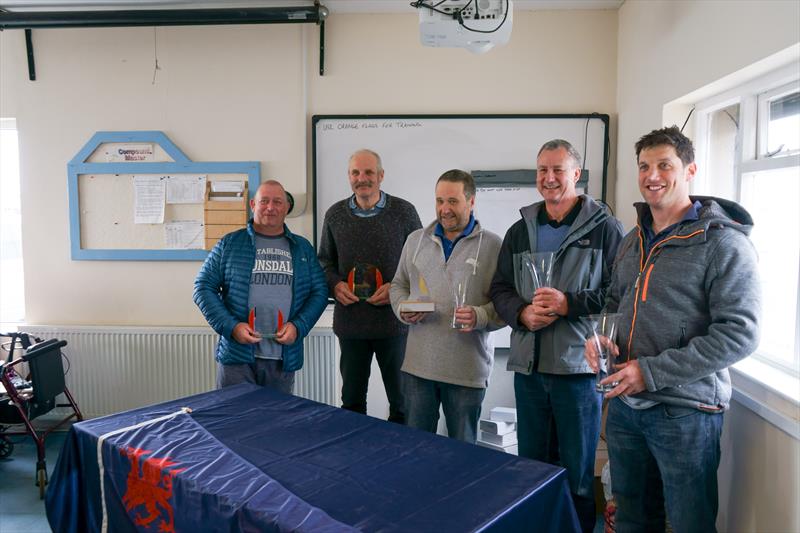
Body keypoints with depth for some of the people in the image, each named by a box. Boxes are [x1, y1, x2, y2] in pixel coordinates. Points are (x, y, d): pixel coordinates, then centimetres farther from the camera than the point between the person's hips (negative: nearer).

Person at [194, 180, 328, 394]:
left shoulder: (303, 248, 11)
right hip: (236, 356, -1)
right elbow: (204, 287, 3)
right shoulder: (230, 243, 5)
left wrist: (298, 326, -7)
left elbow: (319, 291, 9)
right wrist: (230, 326, -10)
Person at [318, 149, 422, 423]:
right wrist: (334, 284, -5)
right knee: (352, 399, 15)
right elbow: (324, 261, 15)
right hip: (350, 321, 2)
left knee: (402, 399, 11)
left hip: (394, 321, -2)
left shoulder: (404, 212, -2)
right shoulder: (335, 214, 6)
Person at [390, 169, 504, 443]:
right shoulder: (415, 240, 9)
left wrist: (480, 317, -23)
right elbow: (399, 285, 17)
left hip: (468, 369, -3)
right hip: (418, 364, 3)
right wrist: (403, 309, -2)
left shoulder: (493, 245, -4)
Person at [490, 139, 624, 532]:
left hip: (579, 366, -4)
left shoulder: (604, 228, -3)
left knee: (577, 475, 10)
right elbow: (500, 289, 11)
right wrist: (522, 312, -9)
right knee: (531, 467, 18)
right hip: (528, 366, 5)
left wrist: (569, 304, -19)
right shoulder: (519, 231, 11)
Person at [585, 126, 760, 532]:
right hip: (625, 404, 6)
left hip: (686, 411, -6)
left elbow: (739, 334, -18)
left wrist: (653, 372, -21)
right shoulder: (634, 240, 10)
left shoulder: (722, 242, -11)